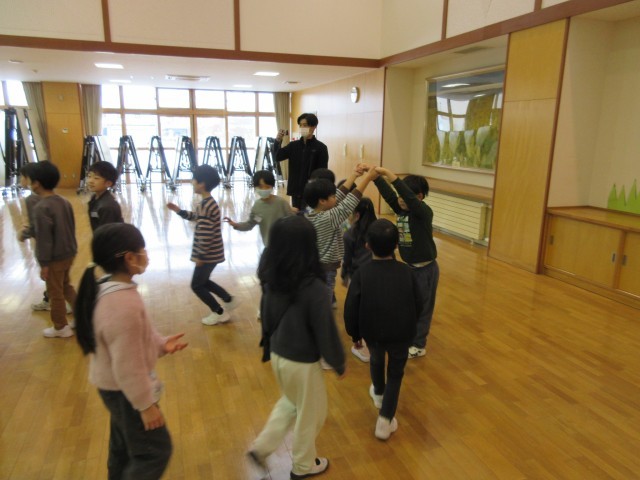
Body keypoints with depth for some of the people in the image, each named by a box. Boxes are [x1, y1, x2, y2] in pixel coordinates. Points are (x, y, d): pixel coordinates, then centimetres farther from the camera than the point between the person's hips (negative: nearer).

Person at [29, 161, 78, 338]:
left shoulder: (41, 208, -21)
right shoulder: (65, 202, 3)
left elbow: (44, 239, -20)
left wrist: (44, 263, -14)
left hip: (55, 258, -8)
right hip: (69, 253, 8)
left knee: (55, 293, 8)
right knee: (66, 286, 24)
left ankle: (61, 327, 22)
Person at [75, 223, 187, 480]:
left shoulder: (107, 290, -4)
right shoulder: (124, 305, -35)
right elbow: (129, 366, -28)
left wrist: (161, 343, 5)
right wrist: (146, 404, -18)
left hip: (114, 385, 9)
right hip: (124, 391, -9)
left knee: (124, 444, 29)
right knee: (154, 451, 9)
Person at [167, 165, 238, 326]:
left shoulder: (205, 206, -24)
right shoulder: (208, 202, 7)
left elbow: (205, 235, -26)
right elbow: (197, 217, 24)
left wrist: (200, 256, -18)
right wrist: (178, 210, 14)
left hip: (209, 254, -10)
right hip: (212, 252, 10)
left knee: (197, 285, 6)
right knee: (203, 281, 24)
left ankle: (220, 313, 17)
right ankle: (229, 300, 30)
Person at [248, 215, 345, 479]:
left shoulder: (271, 278, -10)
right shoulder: (313, 287, -30)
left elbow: (267, 315, 4)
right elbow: (326, 331, -20)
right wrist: (339, 362, -3)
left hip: (277, 354, 6)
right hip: (302, 361, -6)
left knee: (290, 402, 32)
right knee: (311, 413, 20)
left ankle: (262, 446, 33)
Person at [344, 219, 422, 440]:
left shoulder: (362, 273, -14)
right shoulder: (406, 272, -10)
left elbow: (351, 308, -13)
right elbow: (418, 305, -2)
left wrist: (354, 333, 3)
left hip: (372, 332, 1)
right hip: (402, 333, -1)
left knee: (376, 361, 31)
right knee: (395, 373, 18)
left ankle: (378, 393, 57)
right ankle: (385, 420, 15)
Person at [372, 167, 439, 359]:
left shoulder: (424, 212, -21)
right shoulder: (401, 210, -1)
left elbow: (407, 195, -37)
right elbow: (387, 193, -11)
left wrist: (387, 173, -42)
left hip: (425, 269, -7)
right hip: (410, 267, 7)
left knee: (421, 307, 8)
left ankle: (418, 345, 25)